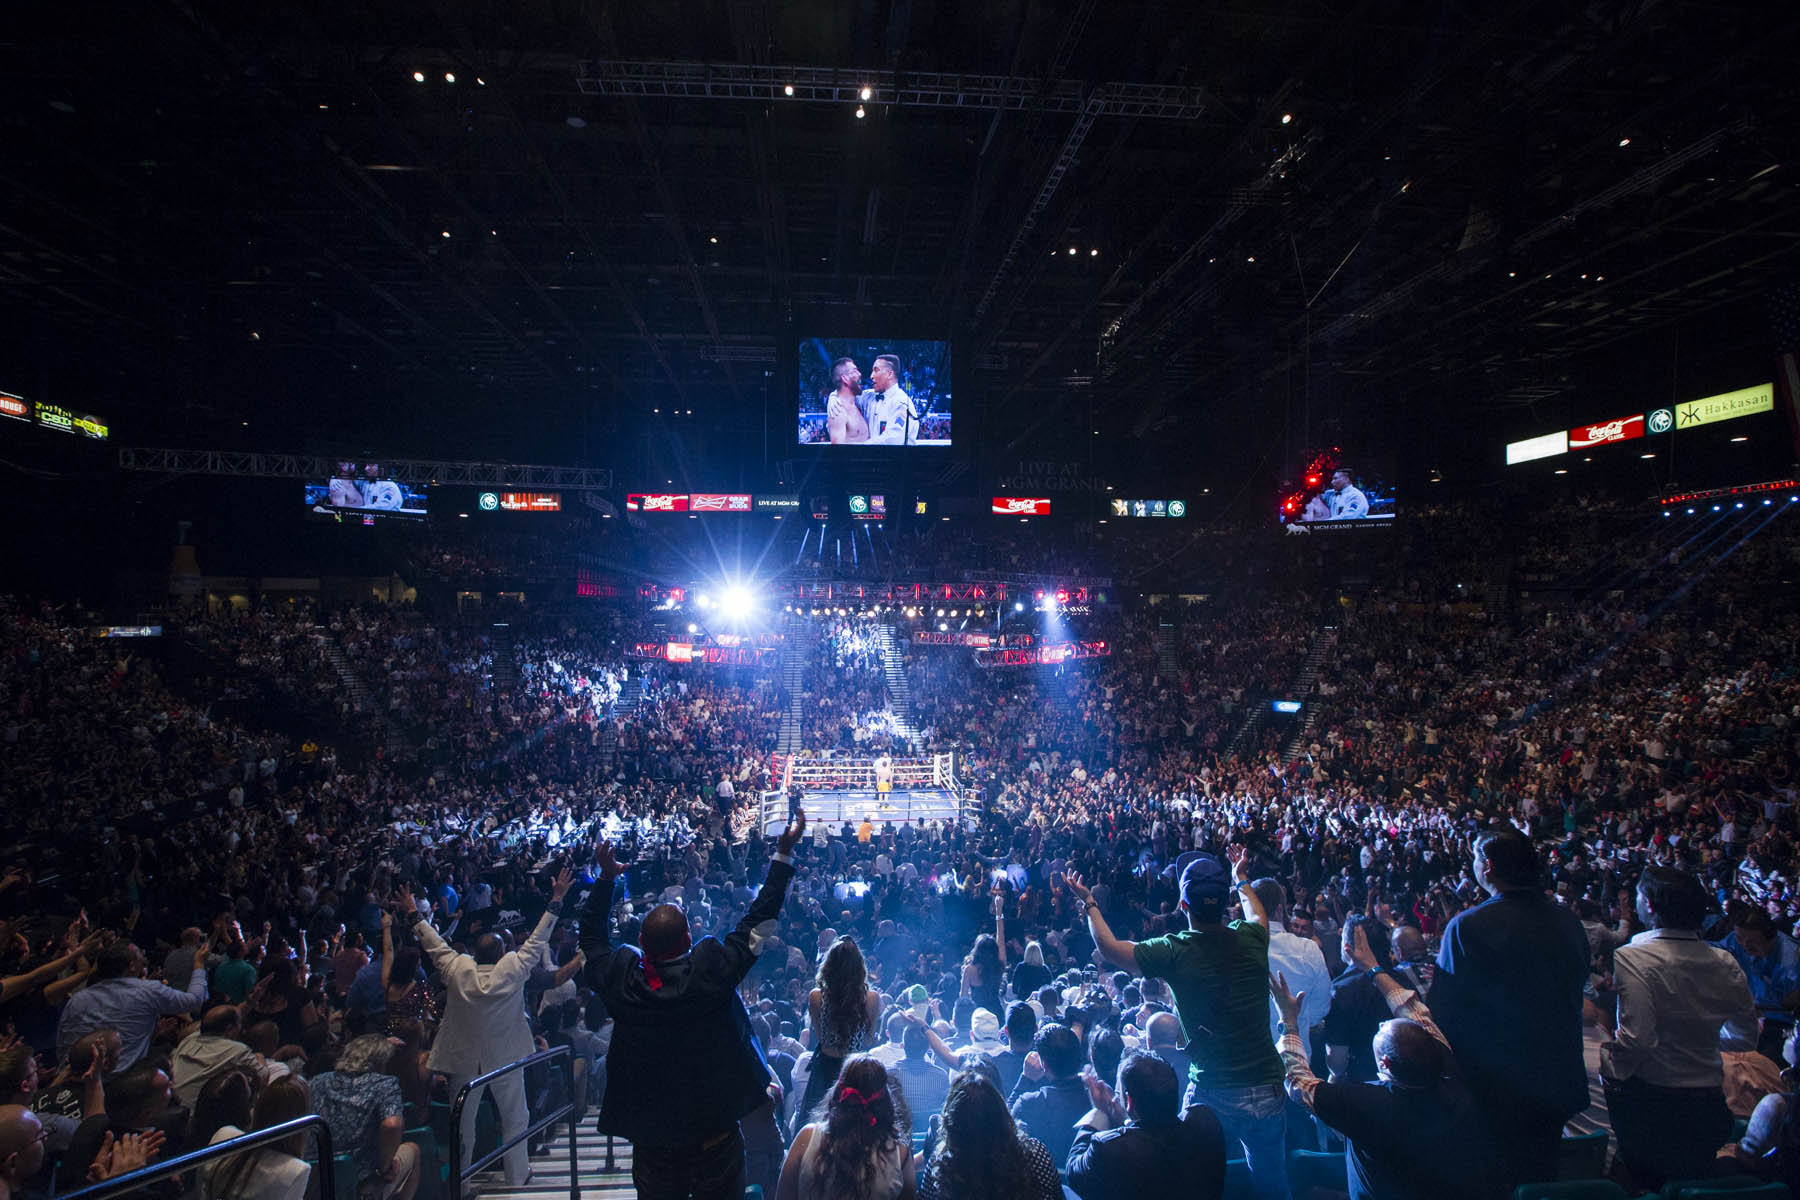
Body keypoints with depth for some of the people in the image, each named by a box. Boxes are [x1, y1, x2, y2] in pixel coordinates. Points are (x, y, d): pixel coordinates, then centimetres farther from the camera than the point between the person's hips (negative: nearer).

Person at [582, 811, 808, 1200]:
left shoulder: (621, 979, -15)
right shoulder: (711, 971, -24)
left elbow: (592, 935, 5)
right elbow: (758, 919, -15)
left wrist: (606, 877, 13)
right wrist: (784, 854, -9)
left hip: (649, 1135, 3)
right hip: (713, 1134, -2)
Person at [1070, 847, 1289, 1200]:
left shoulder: (1174, 952, -14)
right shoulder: (1250, 940, -5)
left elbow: (1108, 947, 1)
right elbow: (1259, 917, 23)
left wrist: (1088, 903, 14)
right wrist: (1242, 878, 39)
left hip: (1211, 1093, -3)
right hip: (1266, 1088, 3)